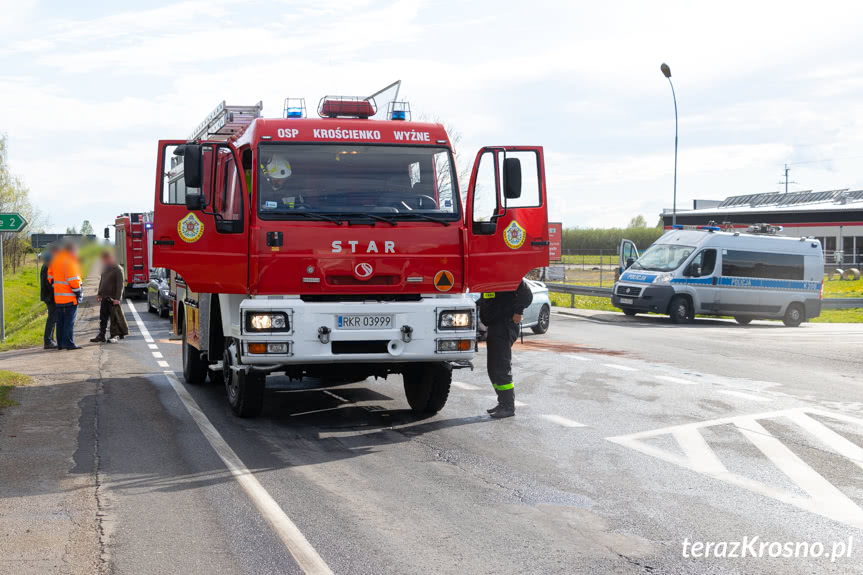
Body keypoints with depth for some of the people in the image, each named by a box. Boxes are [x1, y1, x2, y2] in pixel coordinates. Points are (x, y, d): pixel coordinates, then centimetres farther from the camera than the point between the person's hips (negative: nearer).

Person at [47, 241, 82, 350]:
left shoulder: (55, 260, 11)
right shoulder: (70, 262, -16)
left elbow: (50, 277, 16)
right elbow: (73, 280, -21)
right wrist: (79, 292, -9)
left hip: (58, 297, 8)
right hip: (70, 298, -8)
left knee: (60, 321, 13)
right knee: (69, 321, -5)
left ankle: (60, 344, 16)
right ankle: (69, 343, -6)